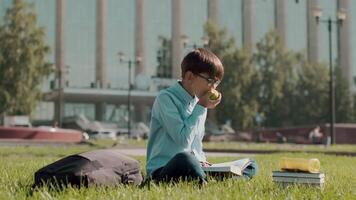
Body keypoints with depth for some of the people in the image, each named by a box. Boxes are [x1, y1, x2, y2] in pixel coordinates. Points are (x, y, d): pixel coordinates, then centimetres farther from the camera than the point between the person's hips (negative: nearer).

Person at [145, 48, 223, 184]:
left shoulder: (199, 103, 14)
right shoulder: (166, 98, -9)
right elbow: (183, 140, -19)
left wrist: (202, 162, 2)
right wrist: (201, 108, -12)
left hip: (192, 167, 7)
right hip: (162, 171, -7)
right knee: (184, 158, -42)